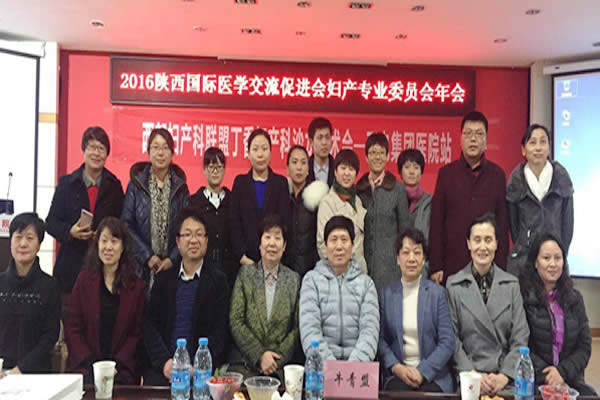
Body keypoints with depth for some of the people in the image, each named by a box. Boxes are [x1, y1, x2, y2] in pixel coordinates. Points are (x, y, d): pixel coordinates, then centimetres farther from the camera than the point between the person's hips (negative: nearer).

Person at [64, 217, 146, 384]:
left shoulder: (136, 286, 5)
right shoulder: (84, 280, 6)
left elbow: (137, 333, 4)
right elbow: (72, 329, 4)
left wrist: (117, 364, -9)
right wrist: (92, 363, -7)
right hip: (85, 367, 1)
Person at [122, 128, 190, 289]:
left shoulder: (180, 186, 6)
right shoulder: (137, 183, 3)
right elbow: (127, 224, -1)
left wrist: (173, 259, -8)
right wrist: (147, 256, -9)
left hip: (172, 265, 1)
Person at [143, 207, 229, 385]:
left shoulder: (218, 279, 3)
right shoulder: (164, 279, 12)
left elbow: (220, 331, -2)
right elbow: (150, 325, 7)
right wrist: (164, 361, -8)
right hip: (163, 366, 2)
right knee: (152, 384, -24)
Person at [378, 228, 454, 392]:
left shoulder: (437, 293, 2)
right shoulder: (386, 294, 7)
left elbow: (447, 343, -2)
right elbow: (381, 339, 6)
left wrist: (422, 371, -11)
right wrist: (396, 367, -10)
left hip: (433, 374, -1)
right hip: (397, 373, 1)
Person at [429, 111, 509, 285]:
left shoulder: (497, 174, 5)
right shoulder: (446, 173, 3)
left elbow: (503, 223, 5)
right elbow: (436, 222, 1)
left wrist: (501, 266, 1)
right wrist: (435, 266, -3)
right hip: (452, 263, 0)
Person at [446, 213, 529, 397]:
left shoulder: (511, 284, 9)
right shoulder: (454, 285, 3)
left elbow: (520, 338, 4)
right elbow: (452, 338, -1)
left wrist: (504, 375, -8)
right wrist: (474, 375, -11)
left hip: (506, 377, 2)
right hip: (468, 376, -2)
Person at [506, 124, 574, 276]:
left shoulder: (561, 176, -1)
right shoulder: (516, 179, -1)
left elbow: (567, 219, 4)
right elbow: (513, 221, 6)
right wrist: (523, 249, 6)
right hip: (522, 257, 0)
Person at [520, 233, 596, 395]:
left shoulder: (575, 298, 13)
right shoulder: (523, 296, -4)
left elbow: (584, 347, 10)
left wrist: (562, 371, -7)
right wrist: (548, 376, -13)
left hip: (569, 378, 5)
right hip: (533, 381, -4)